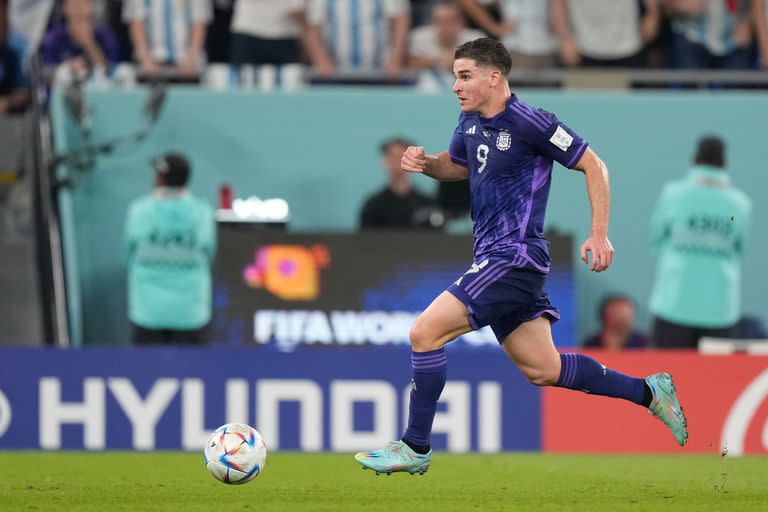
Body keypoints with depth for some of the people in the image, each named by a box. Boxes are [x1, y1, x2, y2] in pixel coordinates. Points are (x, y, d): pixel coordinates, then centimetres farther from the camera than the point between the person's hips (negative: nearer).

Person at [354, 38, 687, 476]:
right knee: (543, 370, 13)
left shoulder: (530, 123, -15)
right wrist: (425, 163, 6)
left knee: (426, 332, -15)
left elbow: (593, 165, -7)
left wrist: (599, 235, -11)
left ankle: (415, 448, -6)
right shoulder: (471, 121, 10)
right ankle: (647, 391, 25)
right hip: (495, 259, 9)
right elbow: (458, 166, 29)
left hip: (515, 259, -9)